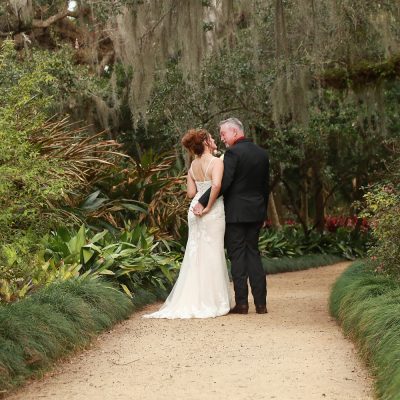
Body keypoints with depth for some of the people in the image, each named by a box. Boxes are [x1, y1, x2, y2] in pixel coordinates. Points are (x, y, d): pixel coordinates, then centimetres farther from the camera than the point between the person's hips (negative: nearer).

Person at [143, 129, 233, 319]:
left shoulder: (193, 165, 8)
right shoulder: (216, 162, -13)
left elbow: (191, 192, 8)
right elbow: (216, 185, -29)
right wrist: (209, 206, -18)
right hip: (213, 211, -6)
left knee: (195, 254, 12)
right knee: (212, 254, 0)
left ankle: (192, 300, 14)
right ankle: (212, 301, 5)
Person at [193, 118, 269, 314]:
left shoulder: (233, 153, -13)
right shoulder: (262, 153, 10)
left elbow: (223, 183, -20)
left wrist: (202, 202, -15)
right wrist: (263, 212, 23)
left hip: (236, 213, -7)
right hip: (256, 212, 7)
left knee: (237, 256, -1)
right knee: (253, 254, 11)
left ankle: (241, 303, 0)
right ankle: (260, 303, 10)